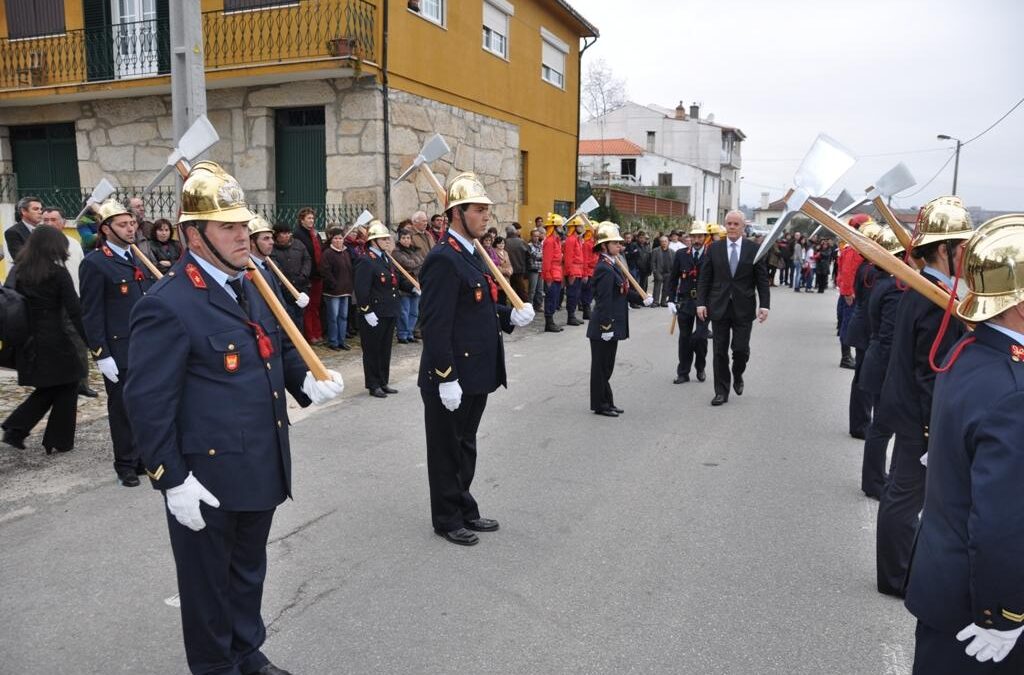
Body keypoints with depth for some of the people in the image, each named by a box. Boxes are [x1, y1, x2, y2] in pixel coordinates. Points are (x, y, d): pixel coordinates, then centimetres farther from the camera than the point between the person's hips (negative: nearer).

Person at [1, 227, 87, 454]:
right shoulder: (58, 273, -10)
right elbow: (74, 312, -14)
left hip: (27, 342, 6)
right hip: (54, 341, -6)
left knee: (47, 389, 22)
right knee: (67, 388, 11)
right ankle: (59, 441, 15)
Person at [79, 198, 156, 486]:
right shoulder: (94, 263, -9)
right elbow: (91, 314, -11)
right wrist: (101, 355, -14)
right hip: (119, 351, -6)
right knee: (122, 409, 6)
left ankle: (144, 457, 26)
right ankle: (126, 465, 19)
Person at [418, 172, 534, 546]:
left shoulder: (471, 254, 12)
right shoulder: (443, 259, -19)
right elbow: (436, 326, -23)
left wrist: (510, 316, 4)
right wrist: (447, 378, -24)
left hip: (475, 374, 10)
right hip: (451, 378, -9)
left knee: (465, 445, 20)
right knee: (447, 449, 7)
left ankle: (465, 510, 34)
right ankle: (447, 519, 22)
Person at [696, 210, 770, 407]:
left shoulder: (754, 248, 1)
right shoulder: (714, 248, 4)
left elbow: (762, 279, 1)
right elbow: (704, 278, 4)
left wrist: (764, 305, -7)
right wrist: (701, 302, -4)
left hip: (743, 308, -1)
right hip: (719, 307, 1)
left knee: (741, 349, -2)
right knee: (720, 351, 4)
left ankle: (738, 376, 31)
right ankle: (721, 391, 14)